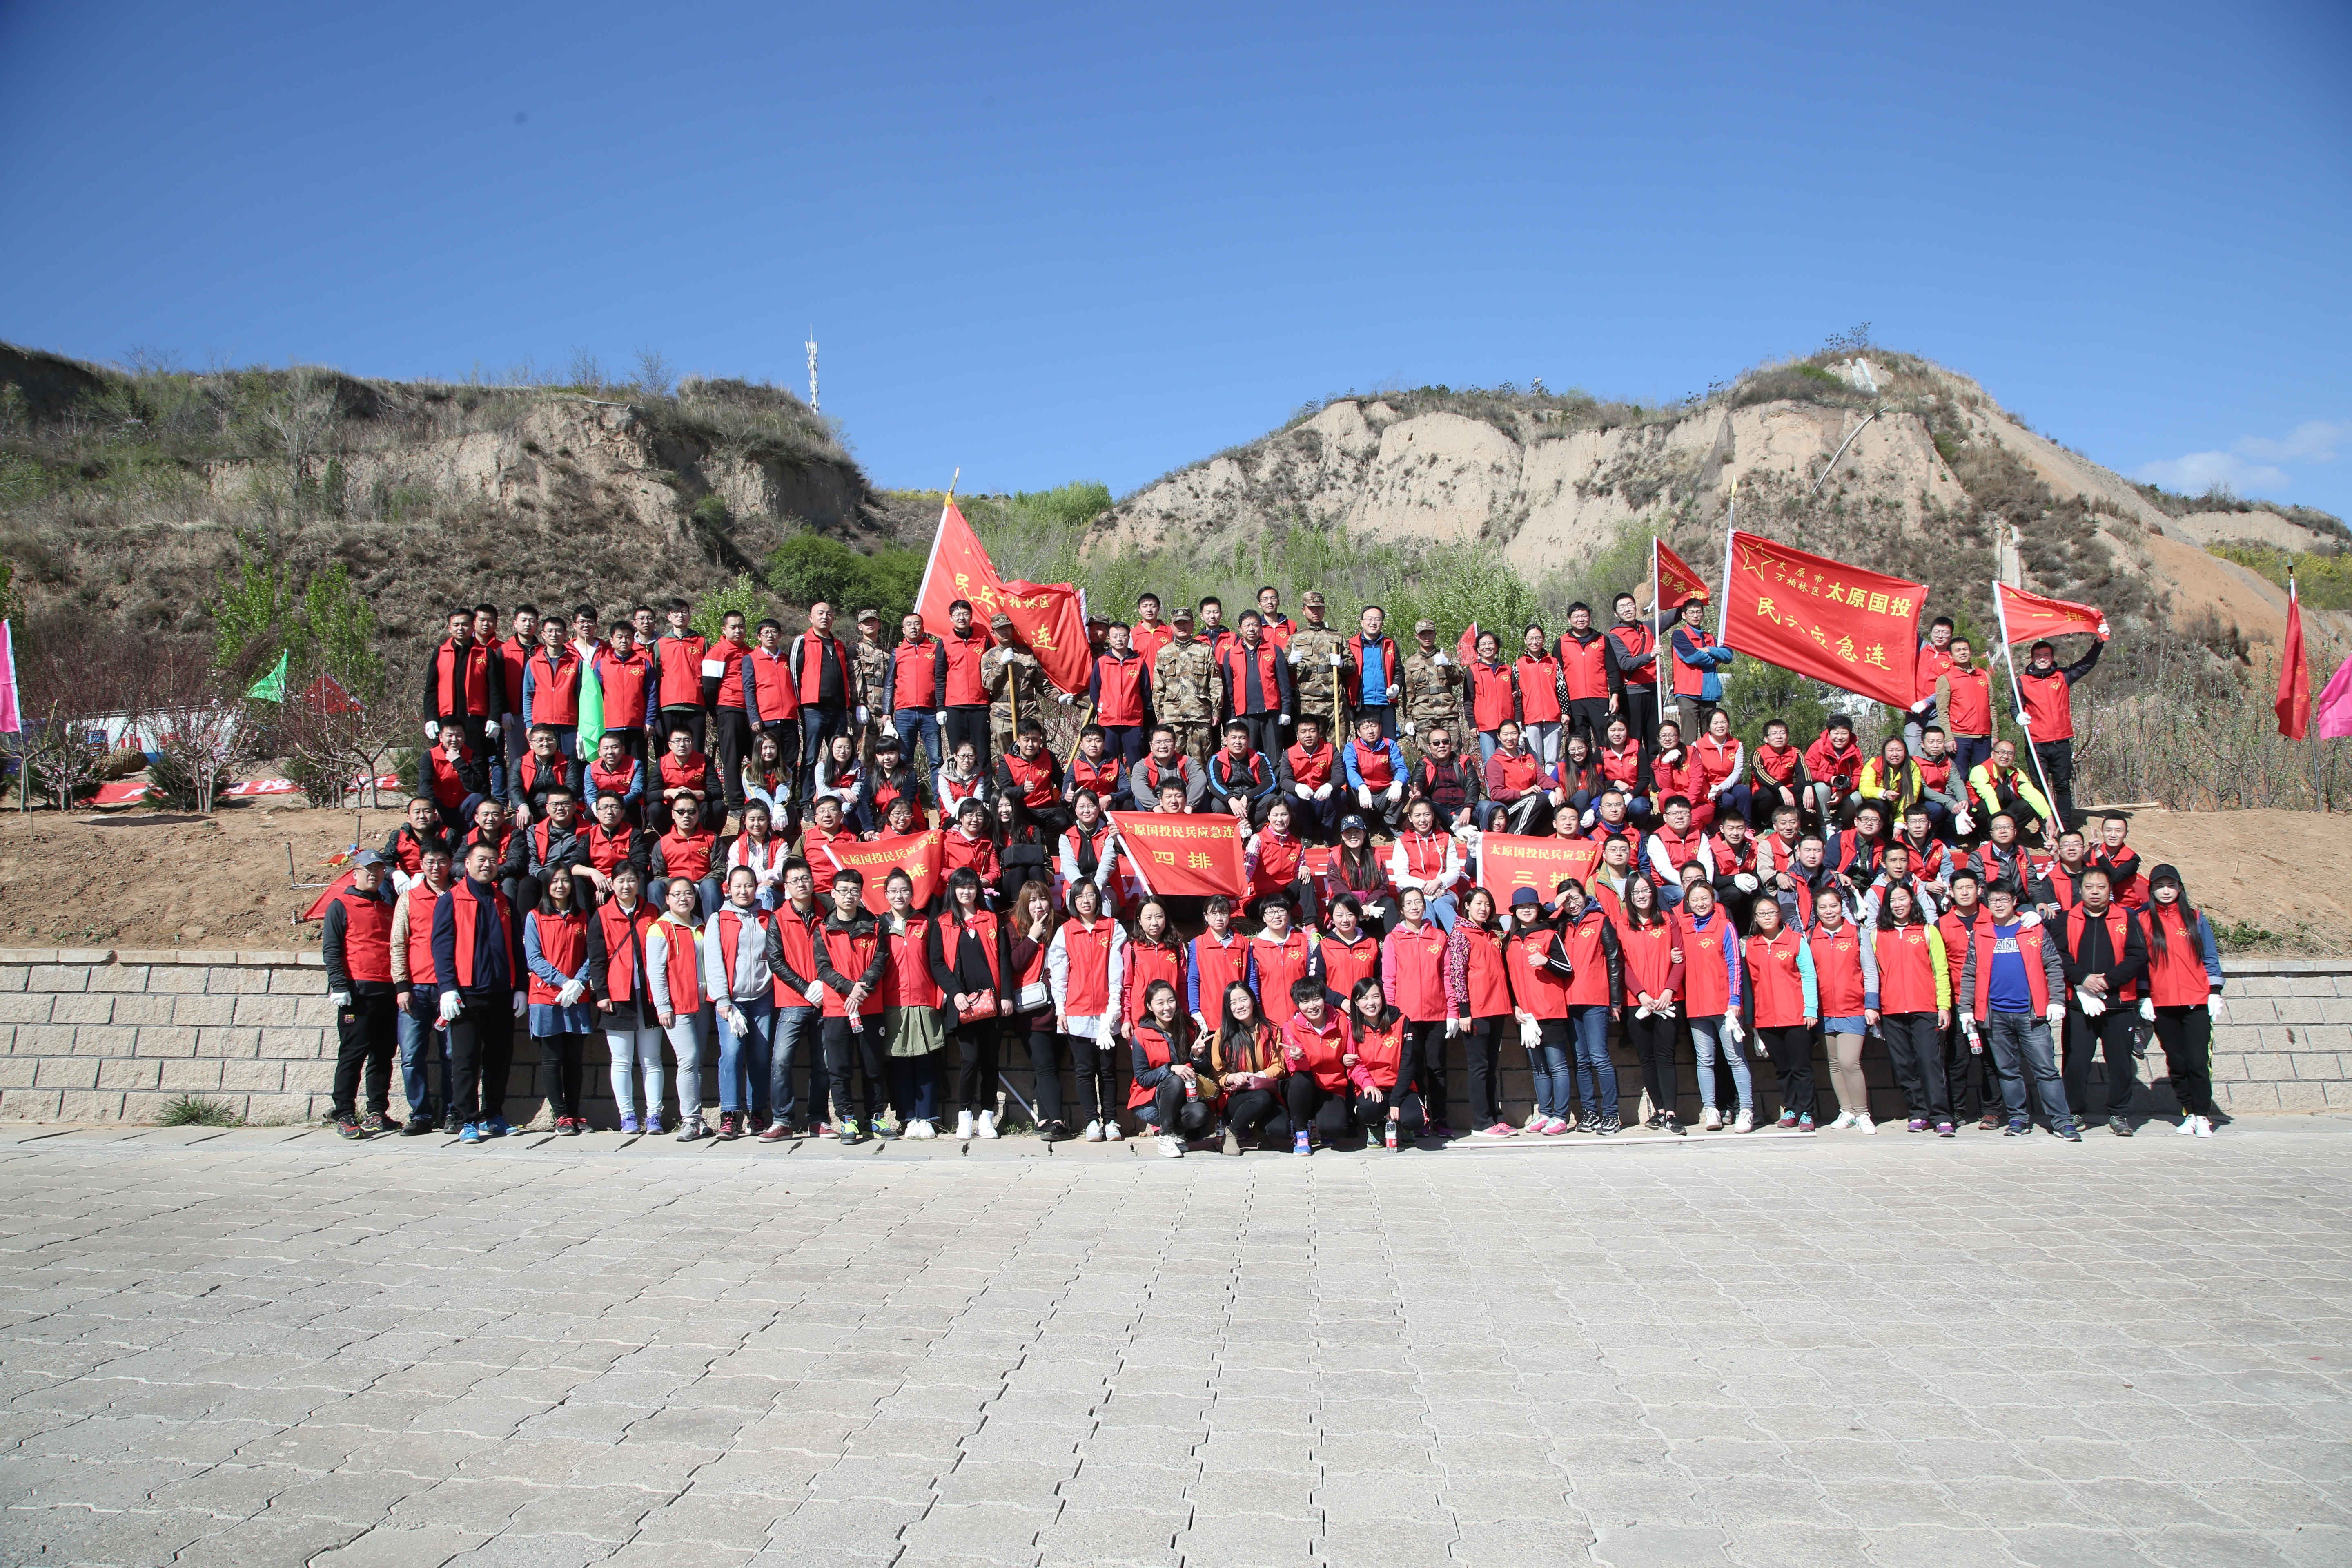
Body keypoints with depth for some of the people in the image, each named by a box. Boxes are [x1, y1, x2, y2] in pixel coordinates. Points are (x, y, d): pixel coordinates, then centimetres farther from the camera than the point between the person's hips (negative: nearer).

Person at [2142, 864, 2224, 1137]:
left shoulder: (2195, 918, 7)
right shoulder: (2144, 921, 6)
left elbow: (2210, 958, 8)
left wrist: (2215, 993, 1)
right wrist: (2143, 998, 1)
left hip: (2197, 1002, -1)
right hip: (2162, 1005, 1)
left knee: (2198, 1062, -7)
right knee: (2177, 1064, 5)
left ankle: (2202, 1117, 1)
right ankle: (2189, 1114, 14)